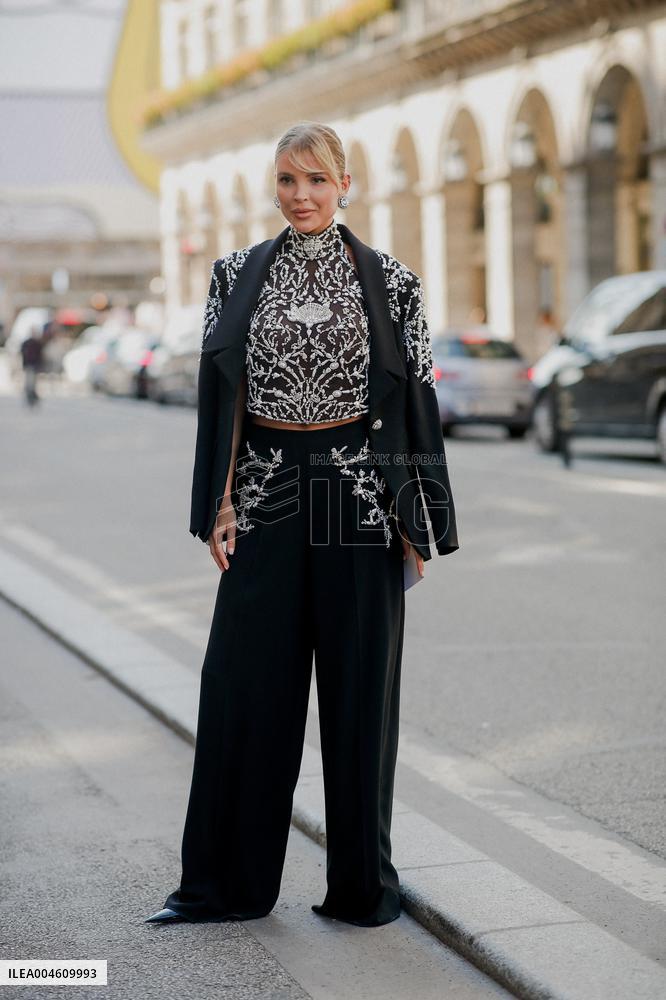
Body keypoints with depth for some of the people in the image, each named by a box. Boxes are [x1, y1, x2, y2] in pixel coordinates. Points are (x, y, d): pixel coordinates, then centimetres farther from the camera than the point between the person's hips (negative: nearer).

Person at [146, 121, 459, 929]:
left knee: (359, 687, 4)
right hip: (267, 492, 2)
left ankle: (362, 884, 17)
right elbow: (222, 396, 6)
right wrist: (219, 503, -1)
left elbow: (416, 400, 2)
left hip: (359, 496, -1)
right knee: (245, 681, 4)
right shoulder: (238, 276, 6)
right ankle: (226, 883, 16)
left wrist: (417, 517, -2)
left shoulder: (390, 280, 1)